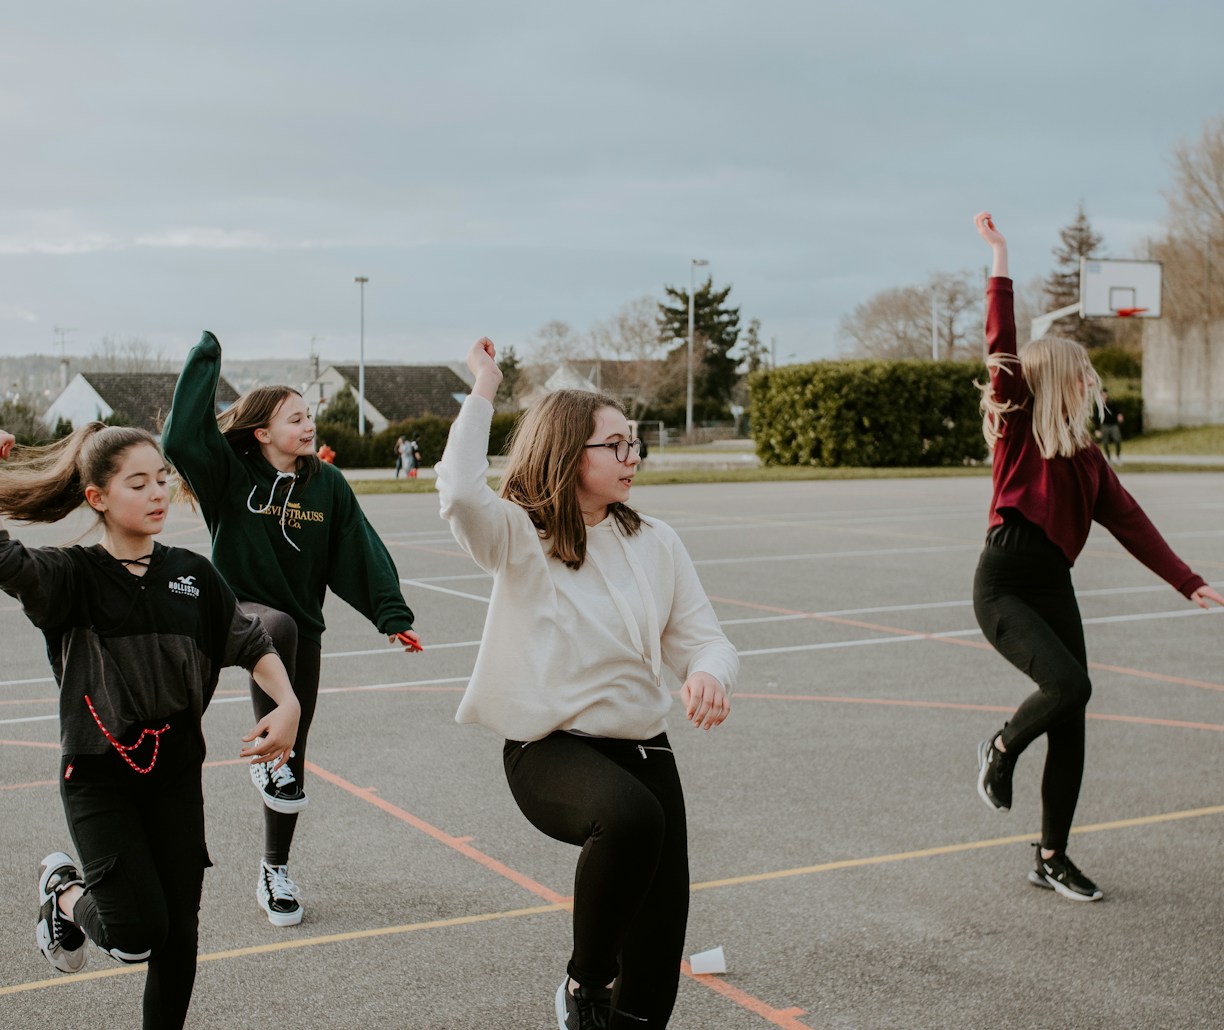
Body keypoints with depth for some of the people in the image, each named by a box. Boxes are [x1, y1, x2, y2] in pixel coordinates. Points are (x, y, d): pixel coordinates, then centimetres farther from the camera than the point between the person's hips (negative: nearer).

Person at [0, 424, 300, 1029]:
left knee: (179, 933, 6)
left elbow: (251, 644, 9)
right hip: (98, 775, -4)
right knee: (137, 934, -10)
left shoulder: (192, 574, 2)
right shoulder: (73, 576, -9)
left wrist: (287, 705, -6)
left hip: (175, 773, 4)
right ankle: (65, 893, 22)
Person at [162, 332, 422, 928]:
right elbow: (181, 437, -24)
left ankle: (275, 870, 21)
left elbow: (361, 551, -2)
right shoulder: (231, 474, -7)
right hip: (239, 611, -3)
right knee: (277, 628, -41)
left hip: (303, 624, 3)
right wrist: (204, 359, -19)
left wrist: (391, 615, -12)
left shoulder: (327, 484, 1)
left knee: (294, 750, 6)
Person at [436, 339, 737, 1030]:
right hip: (549, 748, -5)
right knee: (631, 815, -36)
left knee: (661, 934, 1)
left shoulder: (655, 543, 5)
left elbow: (702, 638, 4)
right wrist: (484, 391, -19)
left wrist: (709, 674, -20)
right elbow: (461, 493, -28)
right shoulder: (520, 538, -6)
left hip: (642, 743, 5)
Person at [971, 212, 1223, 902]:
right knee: (1070, 683, -25)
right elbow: (1003, 349, -12)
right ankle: (1002, 750, 7)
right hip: (1004, 585, -6)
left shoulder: (1086, 454, 15)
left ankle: (1053, 857, 18)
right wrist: (1000, 259, -13)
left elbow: (1130, 521, 14)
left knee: (1071, 726, 5)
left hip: (1055, 586, 6)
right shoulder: (1018, 427, -1)